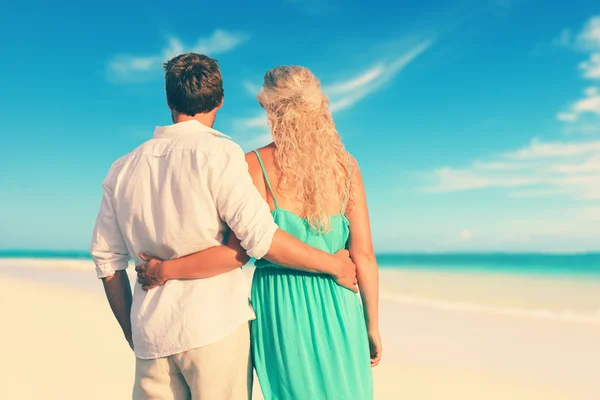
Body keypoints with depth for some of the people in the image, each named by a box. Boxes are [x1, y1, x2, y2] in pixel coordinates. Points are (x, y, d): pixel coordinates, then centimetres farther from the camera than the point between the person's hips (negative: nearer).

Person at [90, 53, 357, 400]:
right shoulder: (218, 153, -8)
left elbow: (106, 260, 10)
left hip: (151, 335, 5)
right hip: (215, 325, -5)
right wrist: (333, 264, -3)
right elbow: (261, 237, -15)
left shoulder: (123, 169, 8)